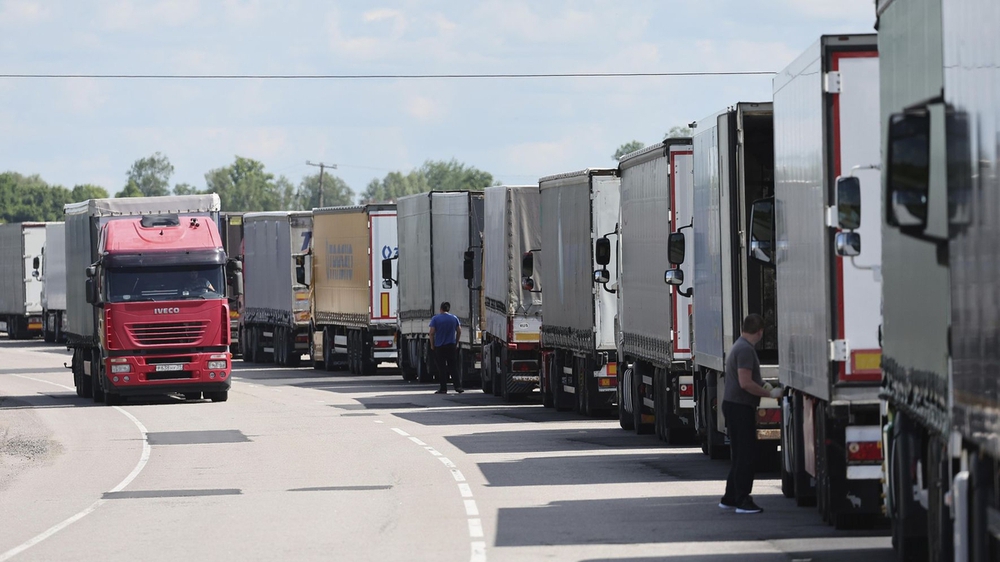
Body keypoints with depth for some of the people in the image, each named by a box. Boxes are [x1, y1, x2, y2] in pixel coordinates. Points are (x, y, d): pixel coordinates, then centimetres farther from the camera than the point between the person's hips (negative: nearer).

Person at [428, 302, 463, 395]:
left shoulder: (435, 318, -5)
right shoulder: (454, 318, 3)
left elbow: (432, 333, -9)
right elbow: (459, 331, 6)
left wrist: (432, 345, 1)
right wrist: (456, 342, 16)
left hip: (439, 346, -2)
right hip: (451, 345, 2)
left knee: (442, 367, 2)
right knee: (453, 366, 8)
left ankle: (443, 388, 1)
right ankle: (458, 386, 0)